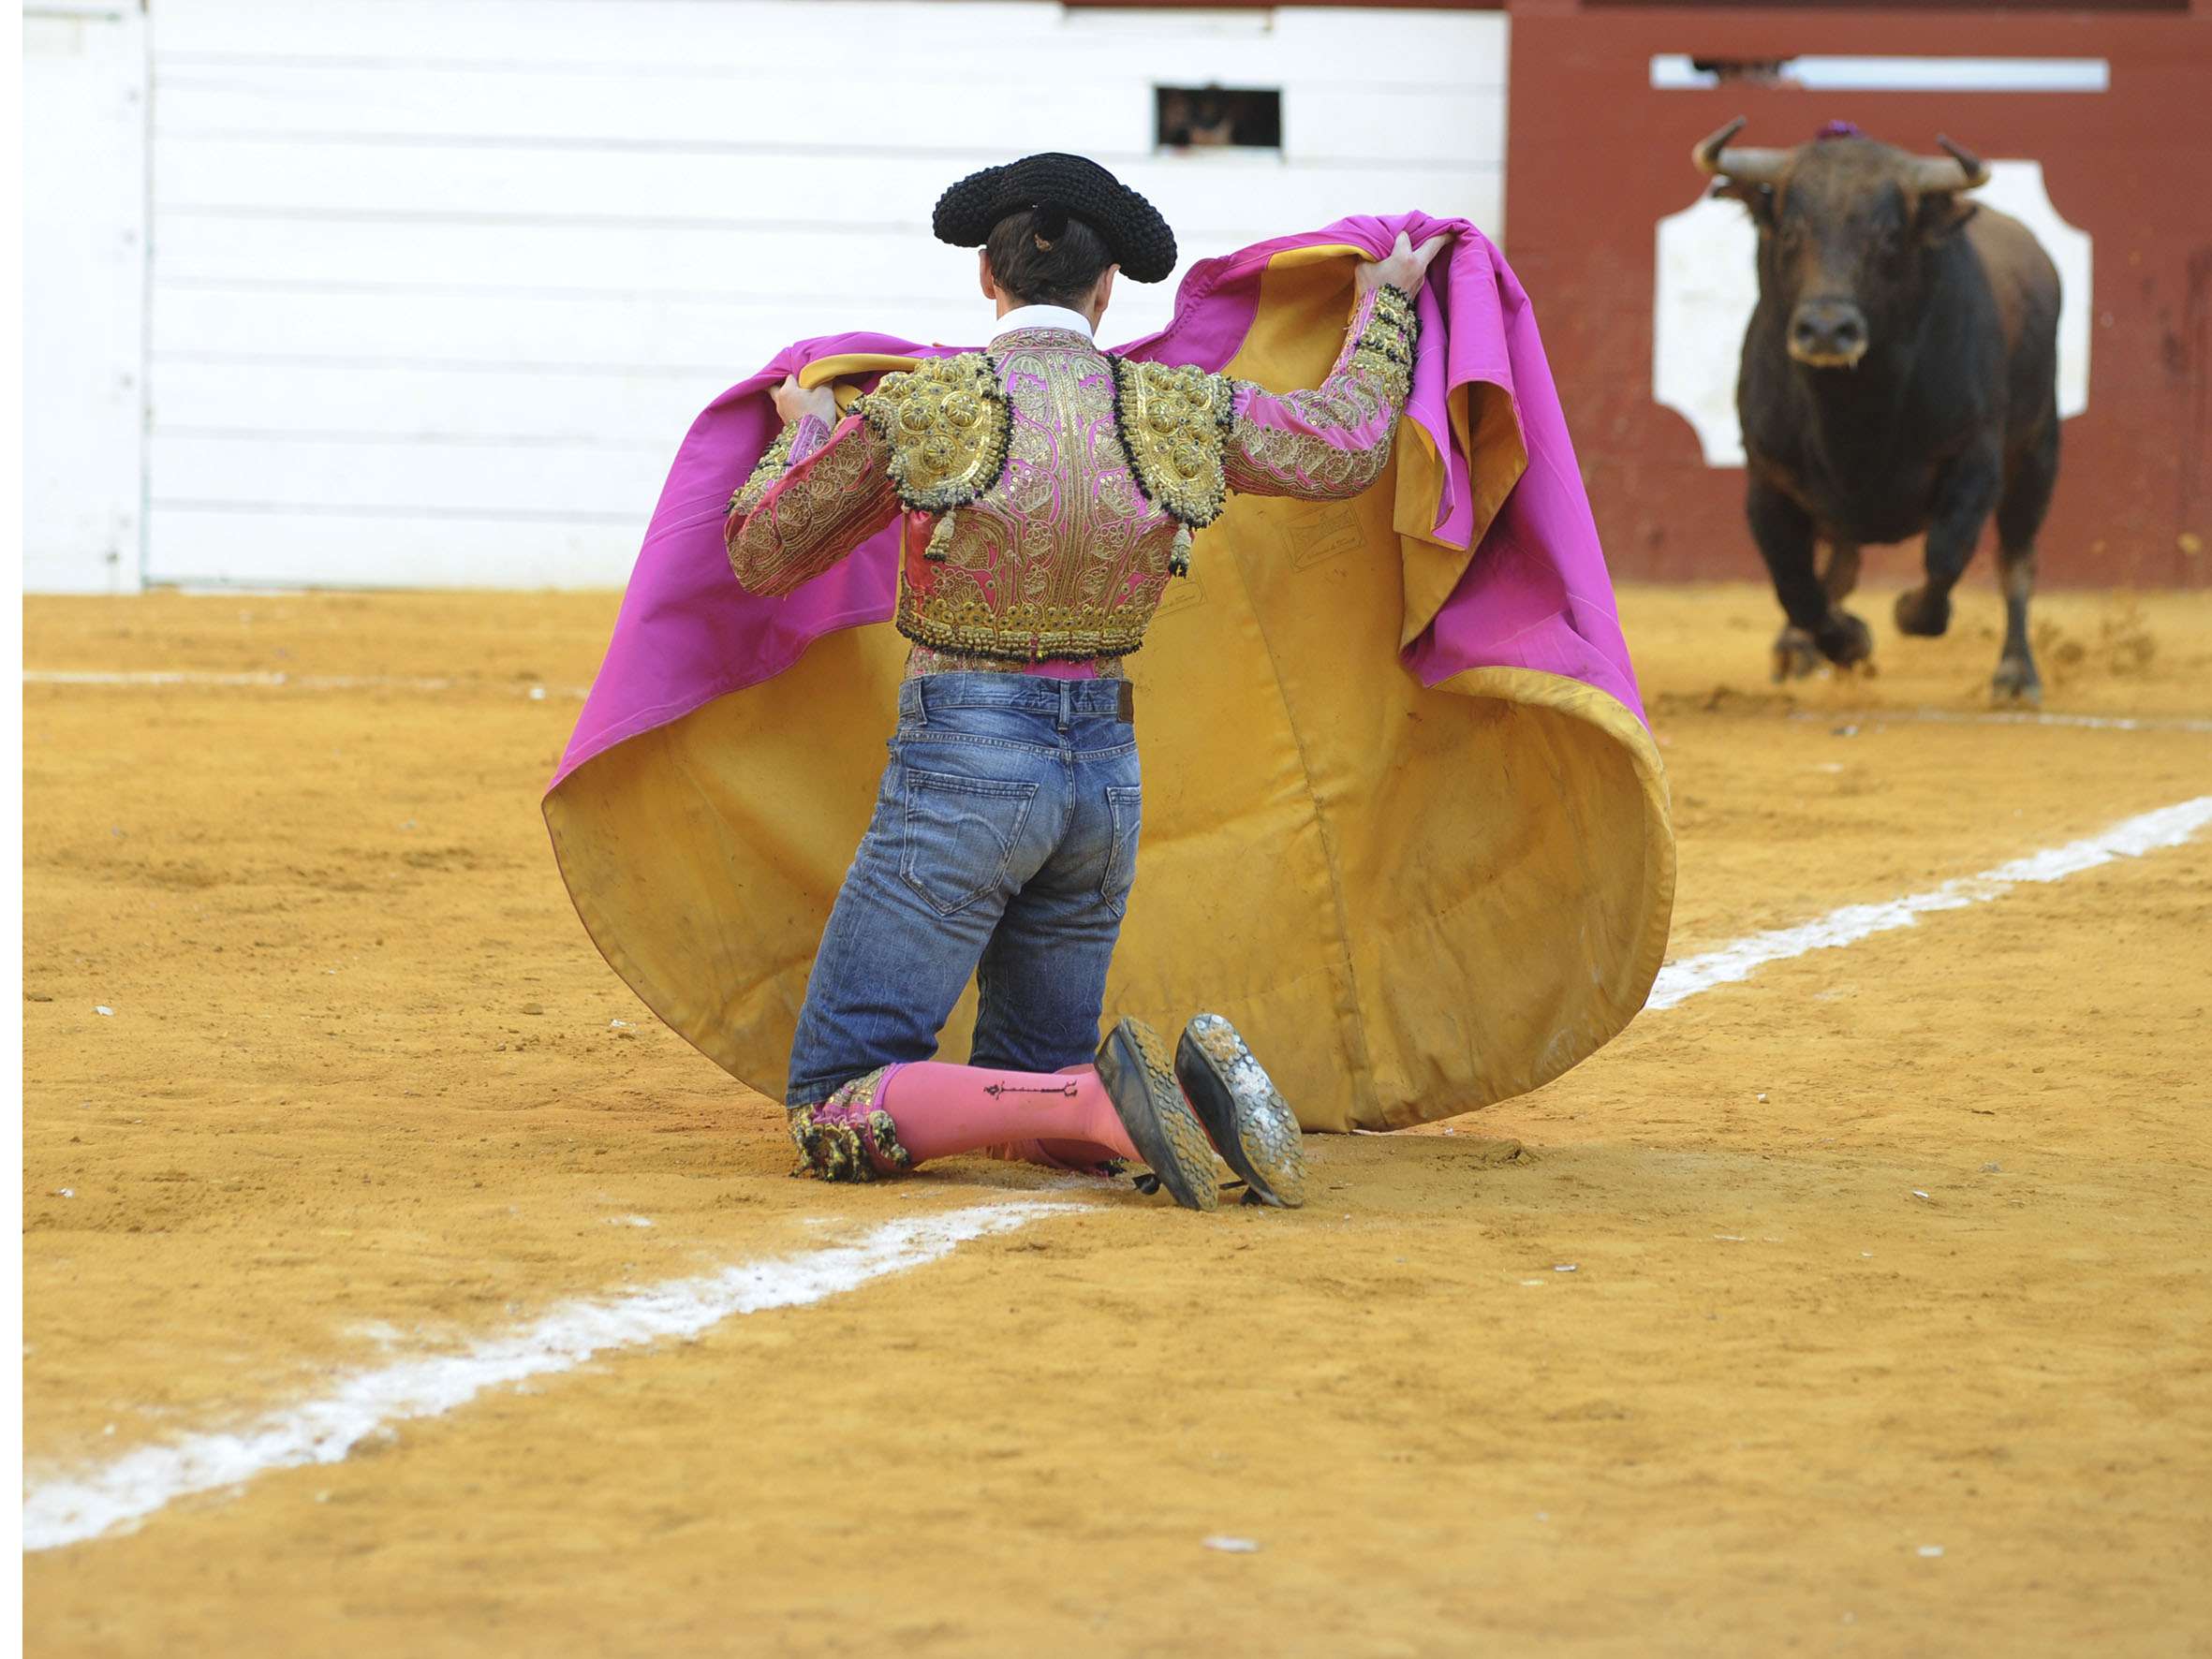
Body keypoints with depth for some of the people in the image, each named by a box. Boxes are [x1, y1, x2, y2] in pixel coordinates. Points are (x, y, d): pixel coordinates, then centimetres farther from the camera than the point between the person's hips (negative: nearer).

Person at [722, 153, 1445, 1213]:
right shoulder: (1174, 412, 0)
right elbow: (1344, 451, 18)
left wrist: (804, 433, 22)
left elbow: (760, 558, 3)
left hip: (959, 772, -5)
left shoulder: (918, 409, -9)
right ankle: (1196, 1090, -13)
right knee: (1025, 1110, 20)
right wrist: (1382, 305, 34)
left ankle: (1106, 1101, -24)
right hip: (1103, 776, 5)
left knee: (832, 1123, -3)